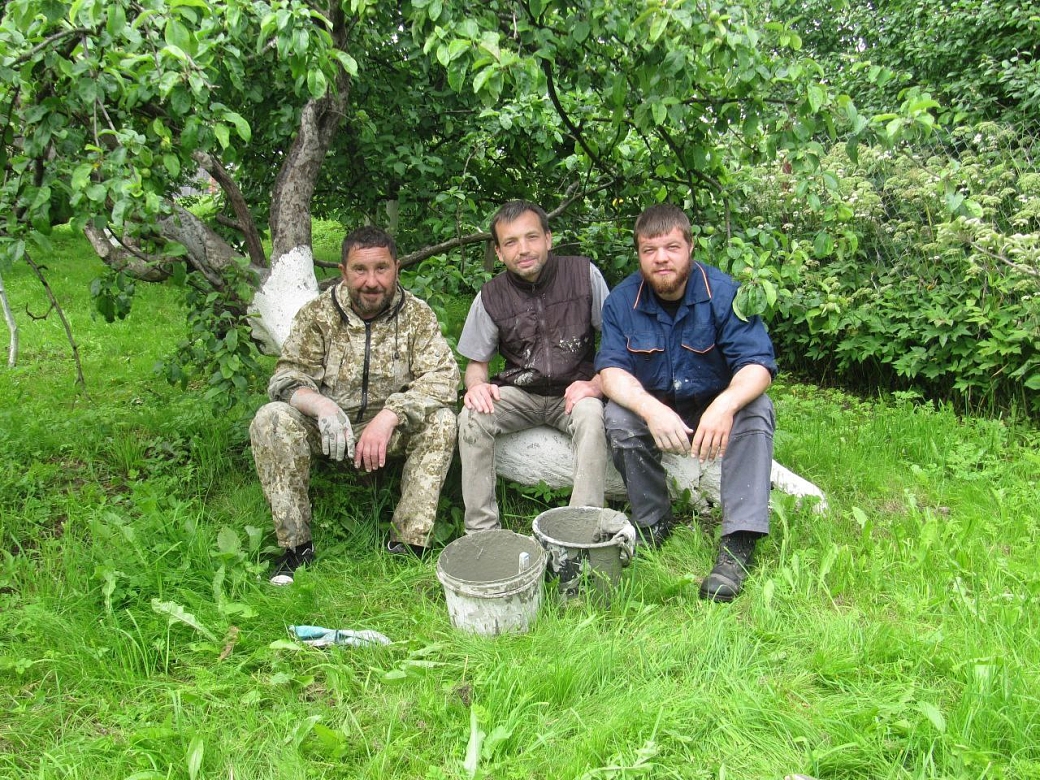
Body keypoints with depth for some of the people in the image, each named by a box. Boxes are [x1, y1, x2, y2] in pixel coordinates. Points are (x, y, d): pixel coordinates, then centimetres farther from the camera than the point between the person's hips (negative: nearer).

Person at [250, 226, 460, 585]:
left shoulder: (417, 314, -5)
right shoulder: (317, 313, -4)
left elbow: (442, 377, -16)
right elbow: (287, 376, -9)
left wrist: (389, 415, -32)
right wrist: (322, 406, -33)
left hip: (393, 428, 0)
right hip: (328, 429, 1)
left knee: (441, 420, -28)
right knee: (271, 419, -26)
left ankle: (407, 543, -20)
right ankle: (296, 545, -16)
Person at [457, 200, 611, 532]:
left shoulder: (584, 274, -7)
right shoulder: (491, 297, -2)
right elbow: (477, 363, 7)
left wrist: (597, 384, -18)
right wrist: (476, 385, -18)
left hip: (573, 391, -1)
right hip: (518, 392, 2)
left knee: (591, 416, -35)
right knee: (471, 417, -26)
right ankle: (481, 531, -19)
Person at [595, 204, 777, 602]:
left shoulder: (724, 293, -16)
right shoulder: (622, 301, -10)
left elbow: (757, 365, -23)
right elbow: (612, 369, -19)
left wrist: (725, 405, -46)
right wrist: (651, 409, -40)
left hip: (714, 408, -1)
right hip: (651, 409, 1)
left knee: (756, 409, -31)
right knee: (617, 417, -28)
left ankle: (738, 542, -33)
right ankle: (653, 522, -10)